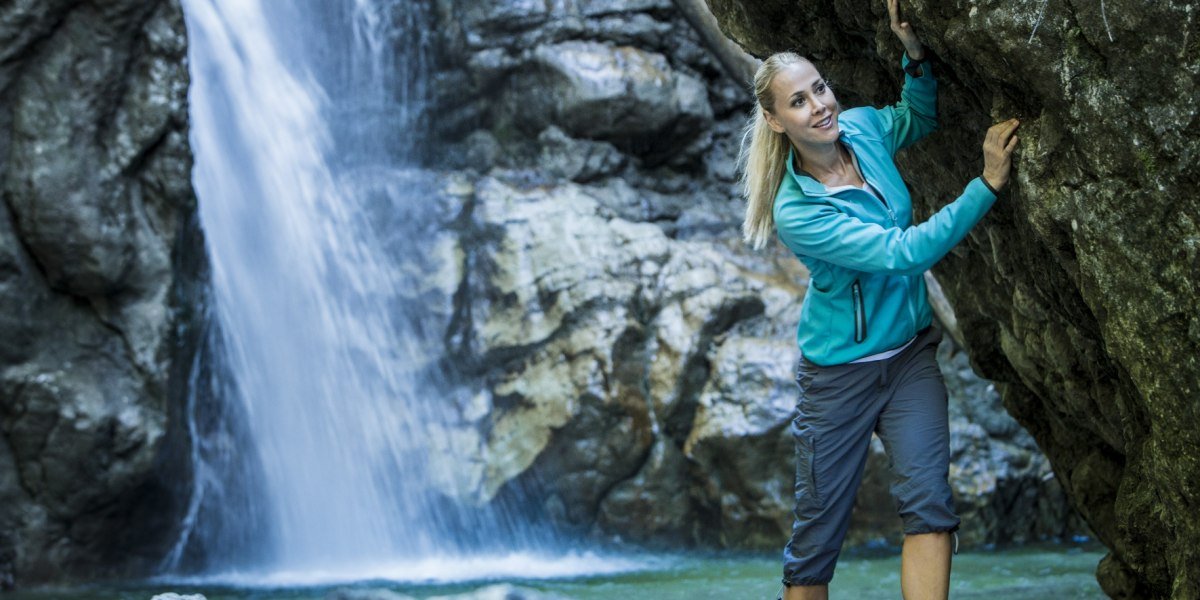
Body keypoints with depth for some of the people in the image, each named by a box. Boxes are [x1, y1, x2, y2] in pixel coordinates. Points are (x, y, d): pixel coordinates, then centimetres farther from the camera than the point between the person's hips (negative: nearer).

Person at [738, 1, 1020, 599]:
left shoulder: (862, 128, -6)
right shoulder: (796, 213, -24)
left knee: (927, 499, -16)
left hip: (910, 353, 5)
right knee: (817, 533, 6)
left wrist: (913, 49, -4)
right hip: (841, 373, -4)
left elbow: (920, 114, 17)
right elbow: (904, 252, -27)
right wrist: (988, 184, -28)